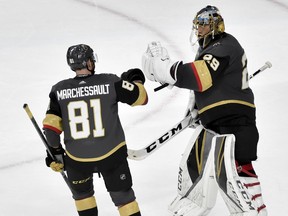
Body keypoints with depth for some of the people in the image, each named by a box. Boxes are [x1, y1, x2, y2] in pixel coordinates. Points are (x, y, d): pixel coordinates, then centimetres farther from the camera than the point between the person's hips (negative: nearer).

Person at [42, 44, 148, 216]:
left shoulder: (59, 90, -3)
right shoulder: (110, 82, -8)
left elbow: (51, 124, -2)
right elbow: (140, 97, 0)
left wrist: (55, 151, 10)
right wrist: (136, 80, 20)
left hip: (77, 158, 2)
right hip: (111, 154, -1)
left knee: (82, 193, 27)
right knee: (123, 196, 11)